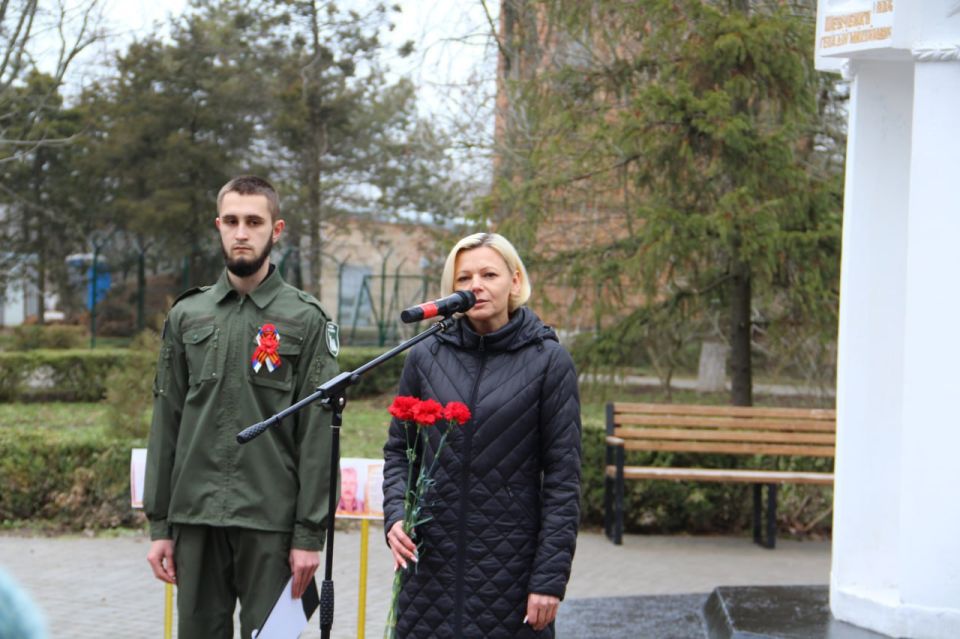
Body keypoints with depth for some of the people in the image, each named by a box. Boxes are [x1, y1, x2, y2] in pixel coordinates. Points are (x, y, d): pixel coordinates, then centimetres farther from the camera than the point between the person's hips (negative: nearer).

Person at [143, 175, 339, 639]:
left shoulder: (306, 320, 1)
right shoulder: (187, 316, 11)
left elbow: (318, 435, -4)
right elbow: (166, 424, 10)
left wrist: (309, 534, -9)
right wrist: (158, 523, 5)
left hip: (271, 523, -3)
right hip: (195, 518, 3)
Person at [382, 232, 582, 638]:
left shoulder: (548, 361, -4)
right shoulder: (426, 356, 5)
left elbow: (563, 478, -4)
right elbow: (398, 449, 14)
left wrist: (551, 577, -8)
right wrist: (395, 513, -4)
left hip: (510, 562, -2)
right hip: (430, 557, 3)